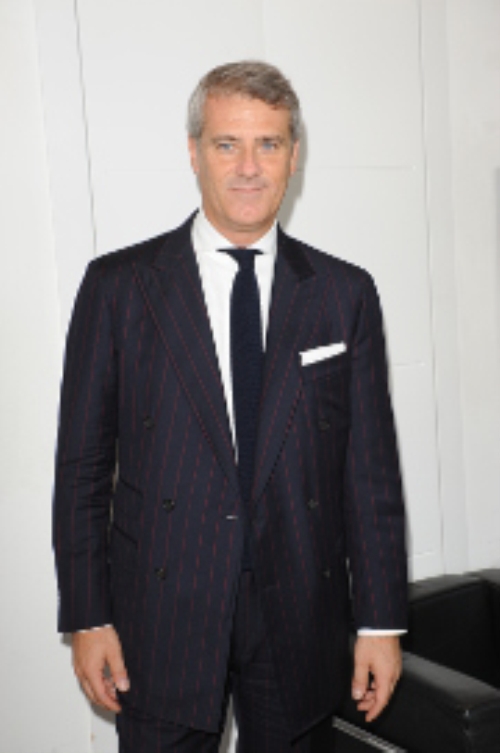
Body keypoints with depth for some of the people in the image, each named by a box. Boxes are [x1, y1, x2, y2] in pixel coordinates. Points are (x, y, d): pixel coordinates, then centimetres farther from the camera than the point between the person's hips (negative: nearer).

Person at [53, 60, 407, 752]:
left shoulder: (345, 293, 1)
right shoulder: (119, 285, -2)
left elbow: (371, 468, 2)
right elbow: (83, 462, -1)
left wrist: (381, 619, 1)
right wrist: (87, 617, -3)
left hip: (301, 620, 2)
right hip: (161, 623, -1)